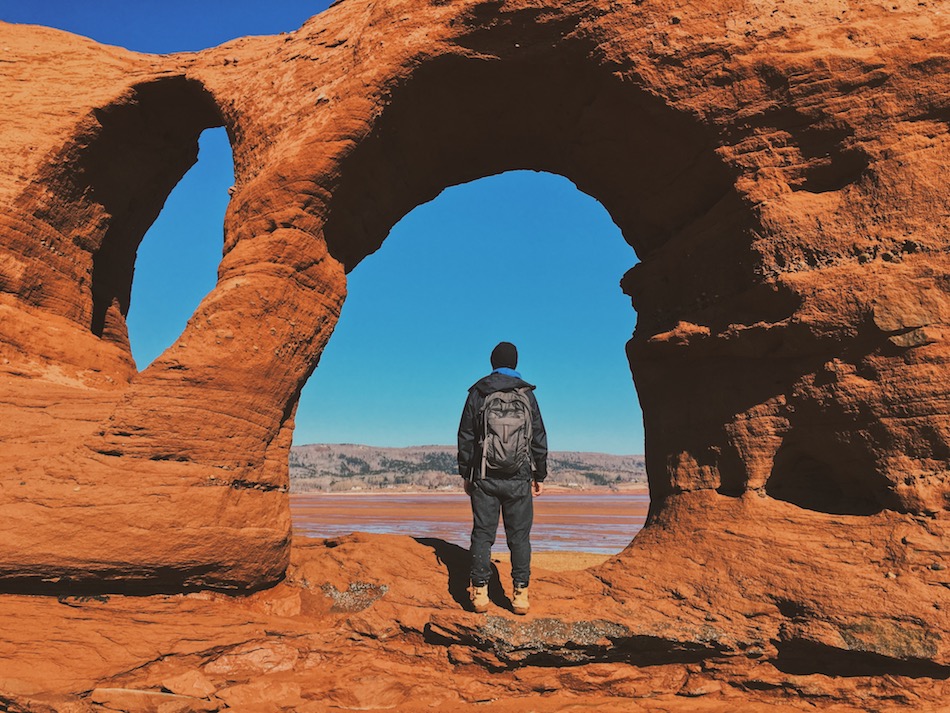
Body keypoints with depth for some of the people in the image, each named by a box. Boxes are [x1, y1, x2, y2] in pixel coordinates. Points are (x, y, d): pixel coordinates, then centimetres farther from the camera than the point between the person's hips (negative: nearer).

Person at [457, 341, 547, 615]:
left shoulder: (478, 394, 1)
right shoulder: (526, 394, 3)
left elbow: (465, 437, 3)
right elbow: (539, 438, 5)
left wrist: (466, 474, 10)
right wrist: (540, 475, 13)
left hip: (485, 478, 0)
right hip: (519, 479, 1)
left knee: (482, 534, 5)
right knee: (519, 537, 6)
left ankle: (480, 593, 6)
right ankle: (520, 595, 8)